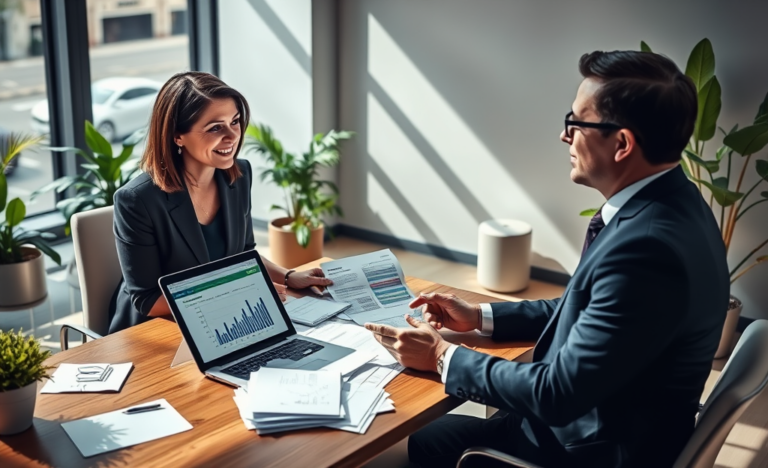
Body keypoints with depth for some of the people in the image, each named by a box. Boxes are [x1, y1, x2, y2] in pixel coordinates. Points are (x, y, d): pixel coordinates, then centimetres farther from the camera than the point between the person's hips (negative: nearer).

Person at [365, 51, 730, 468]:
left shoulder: (647, 248, -33)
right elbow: (587, 310, 11)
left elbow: (558, 394, -28)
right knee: (429, 426, 17)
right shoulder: (661, 204, -2)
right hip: (595, 412, 8)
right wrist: (479, 317, 7)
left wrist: (443, 356, -15)